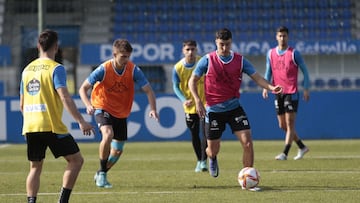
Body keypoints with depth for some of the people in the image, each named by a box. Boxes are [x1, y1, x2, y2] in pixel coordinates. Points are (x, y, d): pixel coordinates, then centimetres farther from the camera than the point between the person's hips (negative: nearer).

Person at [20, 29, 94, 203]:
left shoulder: (27, 69, 13)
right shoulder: (56, 68, -7)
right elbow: (64, 97, -18)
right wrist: (81, 121, -18)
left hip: (30, 128, 6)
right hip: (52, 127, -6)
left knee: (35, 167, 13)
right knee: (76, 160, 4)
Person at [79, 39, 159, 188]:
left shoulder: (133, 70, -15)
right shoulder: (104, 69, -21)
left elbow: (148, 90, -13)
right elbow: (83, 88, -17)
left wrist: (153, 109, -31)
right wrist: (88, 105, -36)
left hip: (121, 113, 4)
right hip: (103, 108, -4)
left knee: (118, 151, 10)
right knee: (108, 134, -32)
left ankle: (100, 175, 36)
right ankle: (102, 173, -17)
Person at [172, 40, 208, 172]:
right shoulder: (178, 68, -9)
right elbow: (176, 87, -1)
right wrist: (184, 100, -17)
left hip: (205, 103, -2)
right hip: (190, 106, 2)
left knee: (205, 132, -12)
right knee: (194, 135, 10)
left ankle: (203, 161, -7)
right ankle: (199, 161, 26)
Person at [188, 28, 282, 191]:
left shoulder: (240, 60, -2)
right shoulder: (207, 60, -6)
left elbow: (256, 77, -3)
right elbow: (192, 81, -1)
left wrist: (270, 87, -23)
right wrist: (198, 101, -14)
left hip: (234, 107, 1)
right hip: (213, 110, -1)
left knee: (247, 142, -15)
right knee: (213, 151, 7)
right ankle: (212, 159, 47)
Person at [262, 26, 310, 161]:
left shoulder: (294, 53, -4)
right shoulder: (271, 53, 8)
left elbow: (304, 71, 1)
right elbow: (268, 72, 15)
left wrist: (306, 89, -6)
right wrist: (265, 87, 0)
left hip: (292, 92, -6)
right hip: (278, 93, 6)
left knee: (290, 124, -10)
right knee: (282, 126, 9)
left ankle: (285, 153, -12)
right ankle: (302, 147, 24)